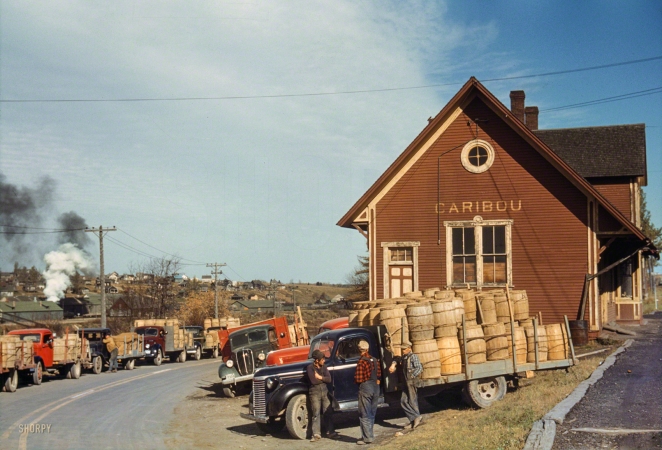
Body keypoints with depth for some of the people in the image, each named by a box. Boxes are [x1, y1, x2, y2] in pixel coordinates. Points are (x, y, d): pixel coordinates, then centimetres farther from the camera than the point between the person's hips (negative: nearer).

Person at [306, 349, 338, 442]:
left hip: (324, 391, 5)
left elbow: (329, 379, -1)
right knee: (316, 413, -3)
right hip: (314, 392, -5)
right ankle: (316, 434, -1)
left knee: (328, 412, 6)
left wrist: (319, 377, -11)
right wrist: (323, 379, -4)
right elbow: (313, 380, -18)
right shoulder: (310, 368, -7)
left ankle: (330, 432, 14)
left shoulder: (323, 367, 8)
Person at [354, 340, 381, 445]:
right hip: (375, 387, 7)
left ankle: (367, 438, -2)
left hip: (365, 388, -7)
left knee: (364, 415, 0)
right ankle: (369, 435, 22)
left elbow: (358, 379, -16)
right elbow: (379, 374, 10)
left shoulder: (361, 362, -16)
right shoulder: (375, 360, 5)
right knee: (372, 414, 15)